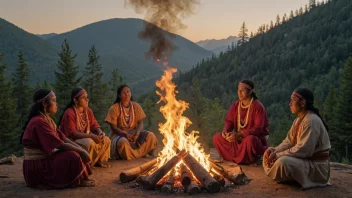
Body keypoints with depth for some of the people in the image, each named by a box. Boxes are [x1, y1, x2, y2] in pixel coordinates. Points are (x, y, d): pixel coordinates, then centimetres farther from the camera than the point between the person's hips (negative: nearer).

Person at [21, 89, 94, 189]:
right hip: (37, 167, -10)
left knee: (75, 152, 5)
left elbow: (63, 138, 5)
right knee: (73, 157, -21)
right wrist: (81, 151, -16)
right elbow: (59, 145, -24)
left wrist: (81, 150, -6)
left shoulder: (47, 120, 10)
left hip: (46, 159, 10)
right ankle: (78, 181, 0)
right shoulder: (39, 122, -21)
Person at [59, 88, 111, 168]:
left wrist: (100, 133, -20)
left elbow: (95, 126, 5)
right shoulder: (69, 113, -19)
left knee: (106, 140, -5)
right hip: (71, 141, -8)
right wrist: (91, 136, -33)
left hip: (85, 138, 8)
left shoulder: (88, 111, 5)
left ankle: (99, 160, 11)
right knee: (89, 142, -35)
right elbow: (72, 133, -26)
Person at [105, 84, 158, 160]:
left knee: (150, 136, -23)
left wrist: (137, 134, -21)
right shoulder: (114, 108, -6)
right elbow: (113, 127, -10)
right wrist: (125, 134, -26)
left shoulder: (136, 106, 5)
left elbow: (140, 123, 0)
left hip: (134, 132, 4)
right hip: (119, 134, -4)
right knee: (123, 142, -40)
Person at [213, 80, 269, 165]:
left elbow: (258, 128, -22)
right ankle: (237, 157, -3)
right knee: (217, 137, -11)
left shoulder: (258, 106, -15)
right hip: (238, 138, 6)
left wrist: (239, 135, -32)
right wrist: (225, 131, -19)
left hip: (255, 138, -6)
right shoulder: (235, 105, 4)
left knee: (249, 140, -42)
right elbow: (229, 121, 5)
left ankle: (255, 158, -6)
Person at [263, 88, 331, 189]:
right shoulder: (299, 119, 8)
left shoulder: (311, 121, -23)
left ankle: (277, 177, -3)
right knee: (269, 154, 10)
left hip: (316, 166, -10)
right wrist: (275, 150, -11)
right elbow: (289, 141, 8)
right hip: (303, 159, 10)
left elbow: (303, 150, -29)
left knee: (283, 161, -33)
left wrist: (278, 155, -24)